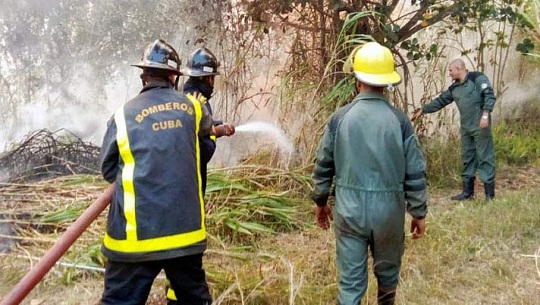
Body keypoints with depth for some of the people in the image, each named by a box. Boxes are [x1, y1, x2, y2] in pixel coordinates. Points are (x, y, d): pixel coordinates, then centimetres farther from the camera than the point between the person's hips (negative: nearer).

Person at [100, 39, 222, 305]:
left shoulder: (124, 115, -3)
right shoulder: (192, 106, 4)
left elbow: (109, 170, 6)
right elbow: (206, 128, 27)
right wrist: (216, 130, 50)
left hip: (136, 234, -2)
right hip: (185, 229, 3)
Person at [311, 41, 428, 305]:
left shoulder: (340, 117, -6)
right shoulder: (399, 120, -7)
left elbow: (323, 165, 1)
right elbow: (415, 173, -4)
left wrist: (320, 202, 16)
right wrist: (419, 212, 8)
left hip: (349, 209, 0)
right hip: (389, 209, 1)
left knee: (351, 279, 8)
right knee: (387, 270, 24)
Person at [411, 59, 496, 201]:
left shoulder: (477, 78, -6)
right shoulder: (454, 88, 16)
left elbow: (490, 95, -13)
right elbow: (440, 101, 22)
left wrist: (485, 114, -22)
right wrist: (422, 110, 21)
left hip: (480, 126, -8)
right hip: (466, 128, 8)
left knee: (484, 157, -4)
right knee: (467, 158, 12)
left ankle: (490, 193, 3)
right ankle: (468, 192, 22)